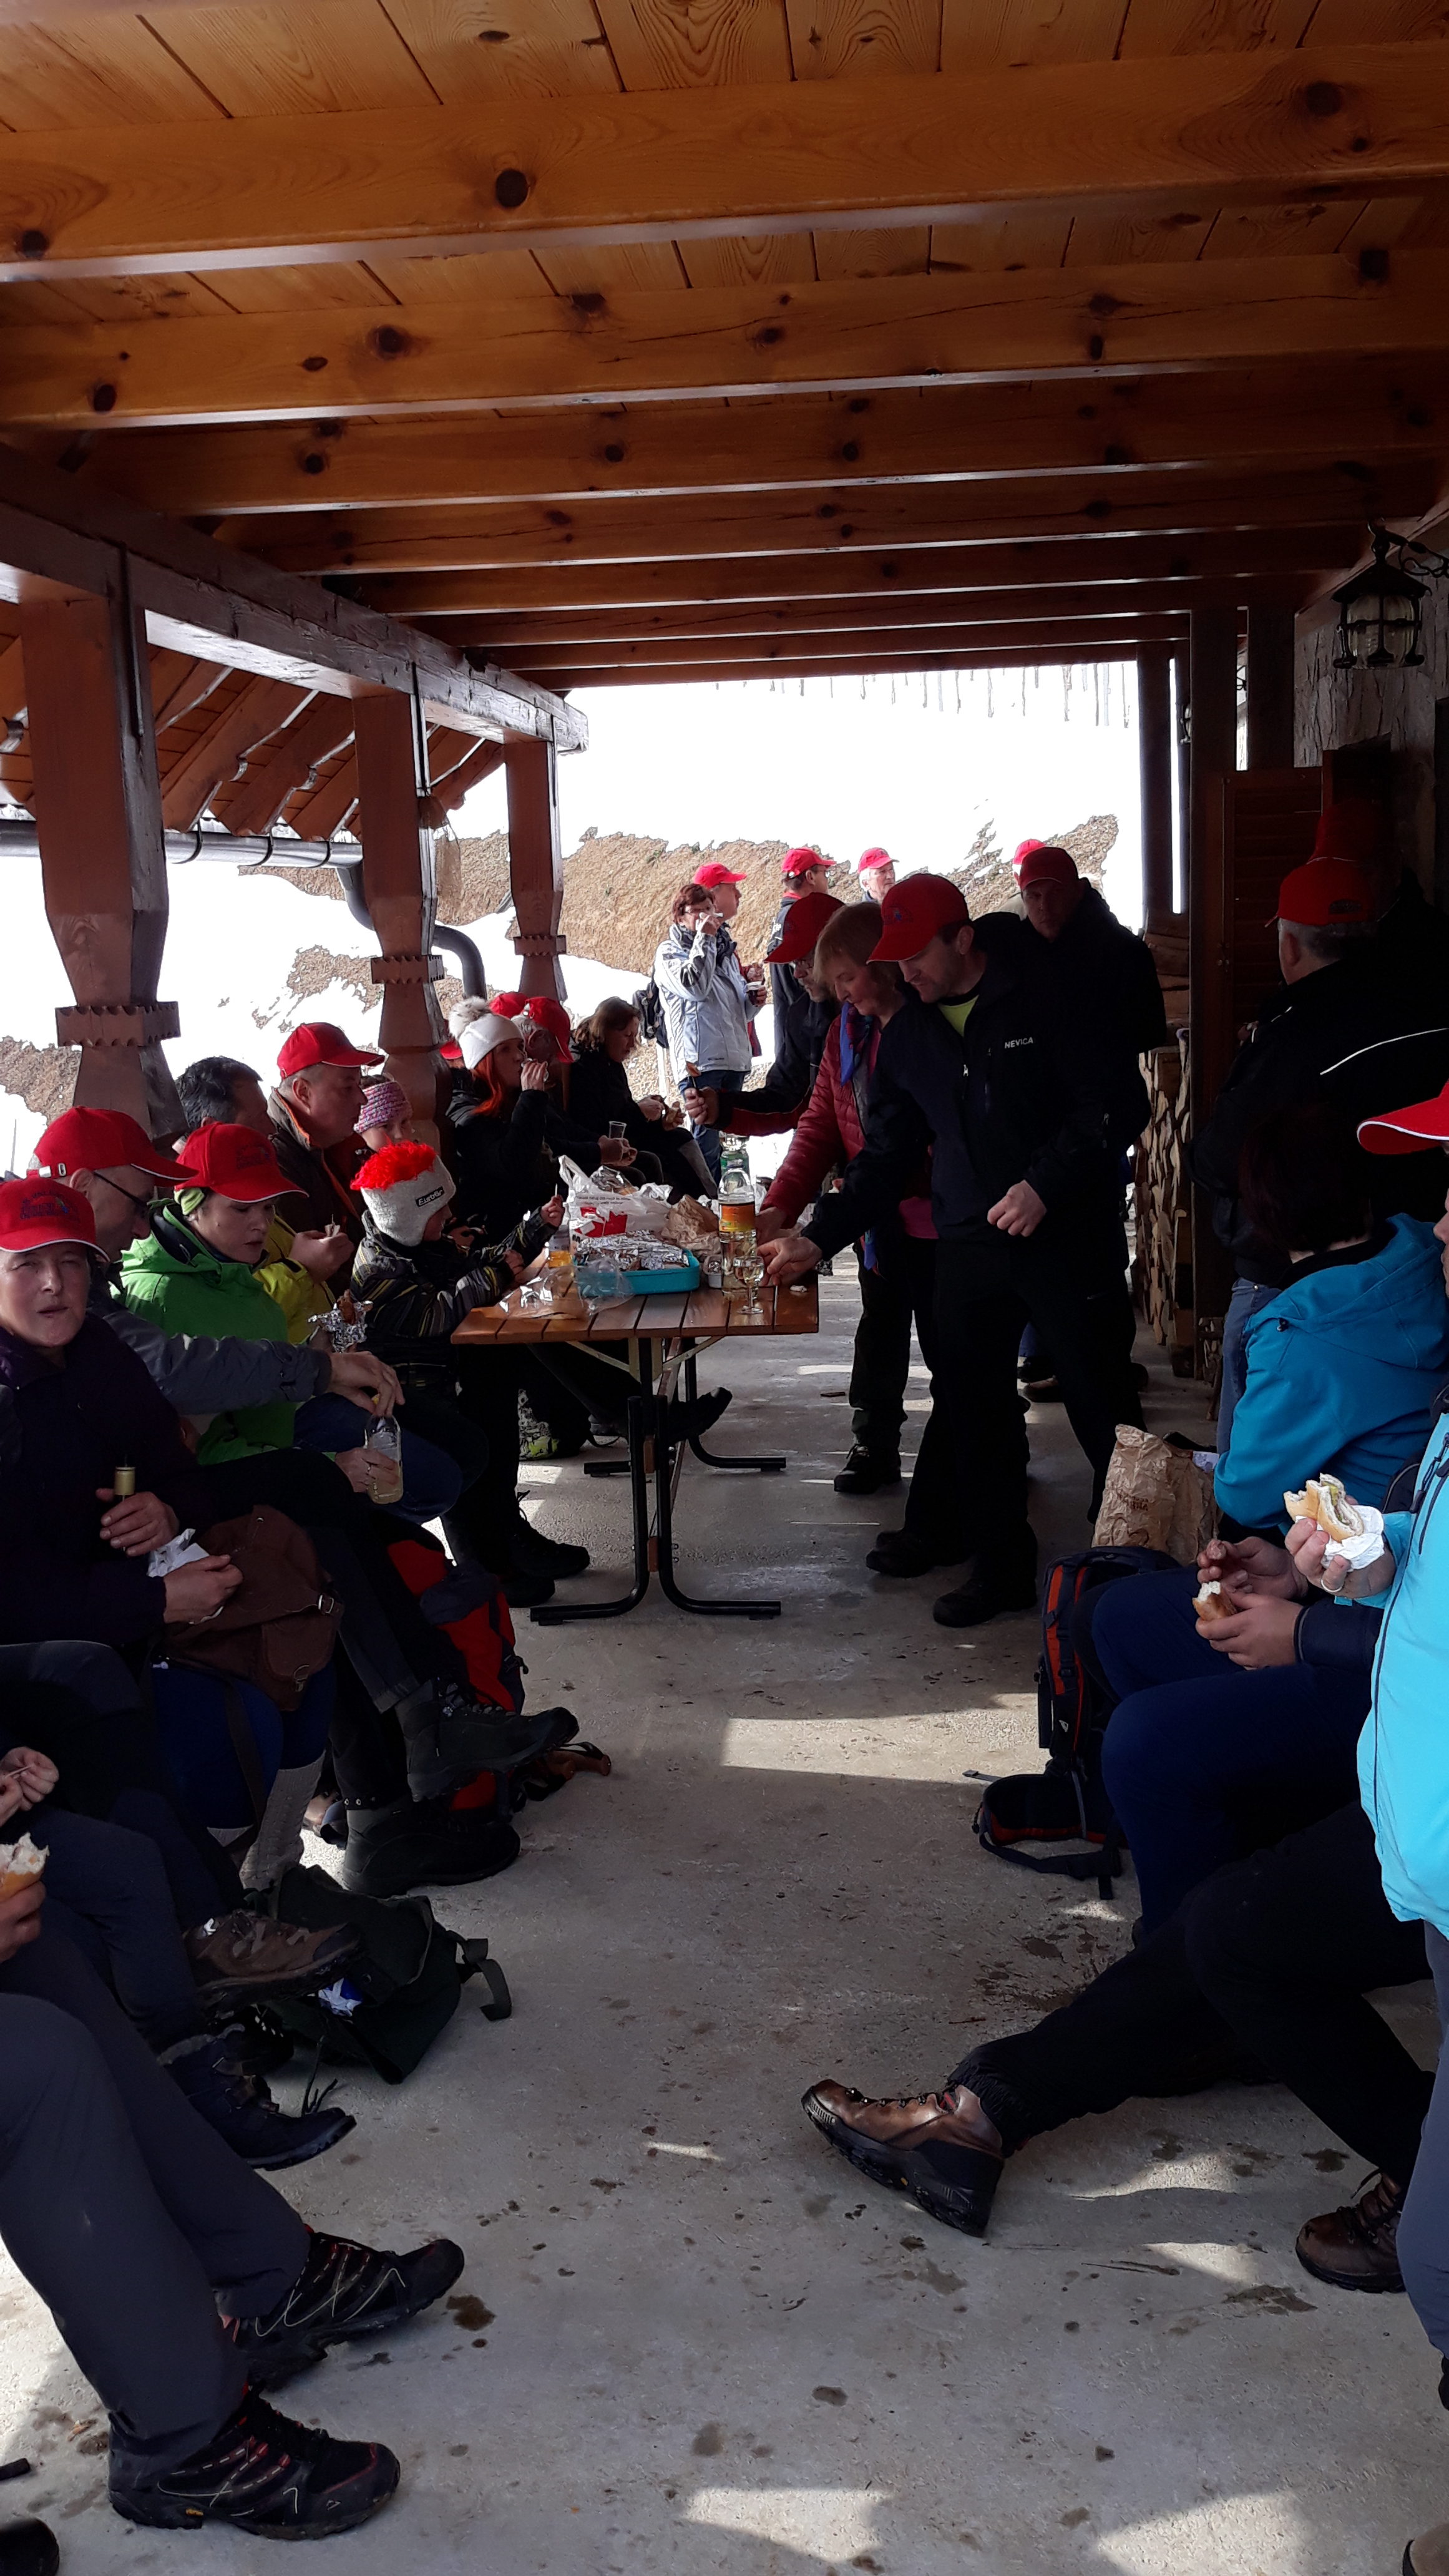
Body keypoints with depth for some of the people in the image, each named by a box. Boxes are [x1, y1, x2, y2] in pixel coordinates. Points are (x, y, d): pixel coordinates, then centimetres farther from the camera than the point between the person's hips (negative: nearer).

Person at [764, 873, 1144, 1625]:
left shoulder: (1040, 1002, -8)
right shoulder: (907, 1036, 10)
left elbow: (1102, 1105, -9)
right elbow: (884, 1157, 13)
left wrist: (1044, 1184, -19)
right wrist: (819, 1237, 5)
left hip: (1064, 1233, -5)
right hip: (968, 1245, 5)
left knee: (1099, 1400, -1)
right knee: (971, 1407, 6)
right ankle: (999, 1563, 18)